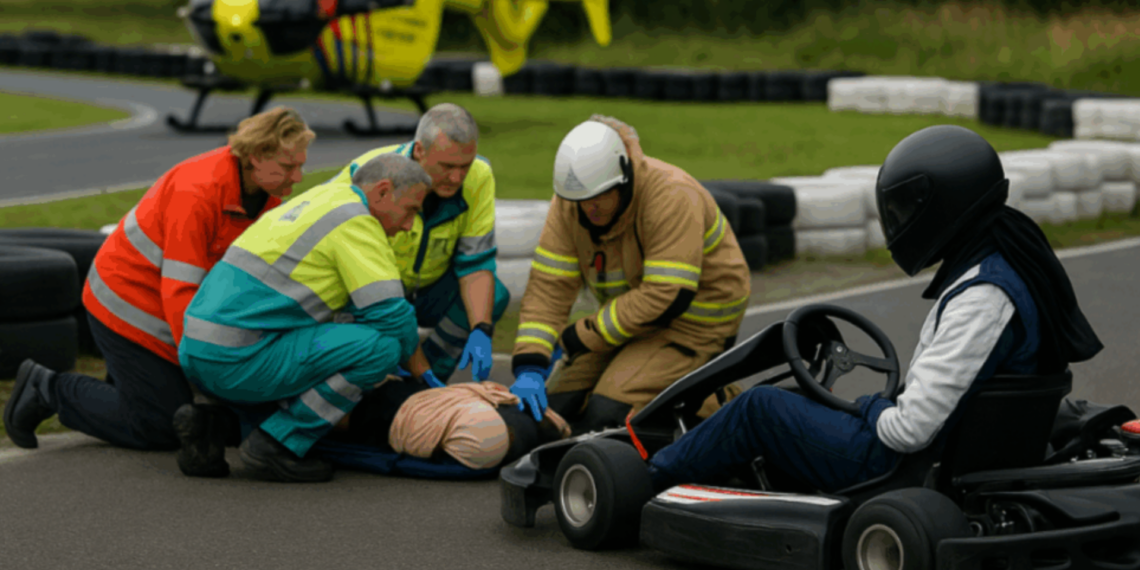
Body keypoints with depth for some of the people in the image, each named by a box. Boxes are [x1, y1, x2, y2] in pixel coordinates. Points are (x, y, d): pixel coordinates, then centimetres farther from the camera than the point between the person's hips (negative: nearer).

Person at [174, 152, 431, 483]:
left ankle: (211, 423, 9)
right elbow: (392, 316, -10)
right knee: (380, 346, -11)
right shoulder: (355, 222, -5)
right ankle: (276, 444, -7)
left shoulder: (314, 202, 25)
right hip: (238, 361, -10)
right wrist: (411, 359, 11)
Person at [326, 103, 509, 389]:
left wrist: (481, 332, -33)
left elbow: (476, 263, -14)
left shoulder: (478, 177, -17)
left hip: (423, 289, 5)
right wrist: (419, 368, -39)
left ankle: (424, 389, -9)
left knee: (493, 296, -23)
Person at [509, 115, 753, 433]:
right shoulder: (569, 202, -10)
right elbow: (549, 285, -14)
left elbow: (669, 297, -32)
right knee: (556, 407, 0)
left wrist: (579, 337, -26)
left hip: (696, 315, -7)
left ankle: (715, 404, 0)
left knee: (607, 414, -22)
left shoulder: (671, 196, -29)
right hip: (632, 312, 8)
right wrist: (529, 366, -28)